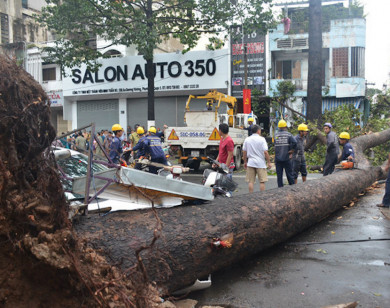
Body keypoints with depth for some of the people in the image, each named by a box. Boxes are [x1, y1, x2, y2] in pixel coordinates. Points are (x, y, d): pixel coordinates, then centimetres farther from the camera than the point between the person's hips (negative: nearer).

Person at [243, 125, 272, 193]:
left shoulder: (247, 139, 5)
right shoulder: (262, 139, -7)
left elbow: (244, 152, 9)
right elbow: (265, 152, -11)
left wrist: (245, 162, 18)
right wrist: (269, 162, -3)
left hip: (250, 163, 3)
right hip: (260, 163, -3)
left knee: (250, 181, 6)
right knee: (262, 182, 4)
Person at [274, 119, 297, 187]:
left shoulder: (275, 135, 3)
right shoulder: (288, 134, -5)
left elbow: (275, 146, 2)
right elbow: (294, 142, -18)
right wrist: (291, 151, -6)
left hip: (277, 158, 2)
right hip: (286, 158, -2)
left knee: (279, 175, 6)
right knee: (289, 174, 7)